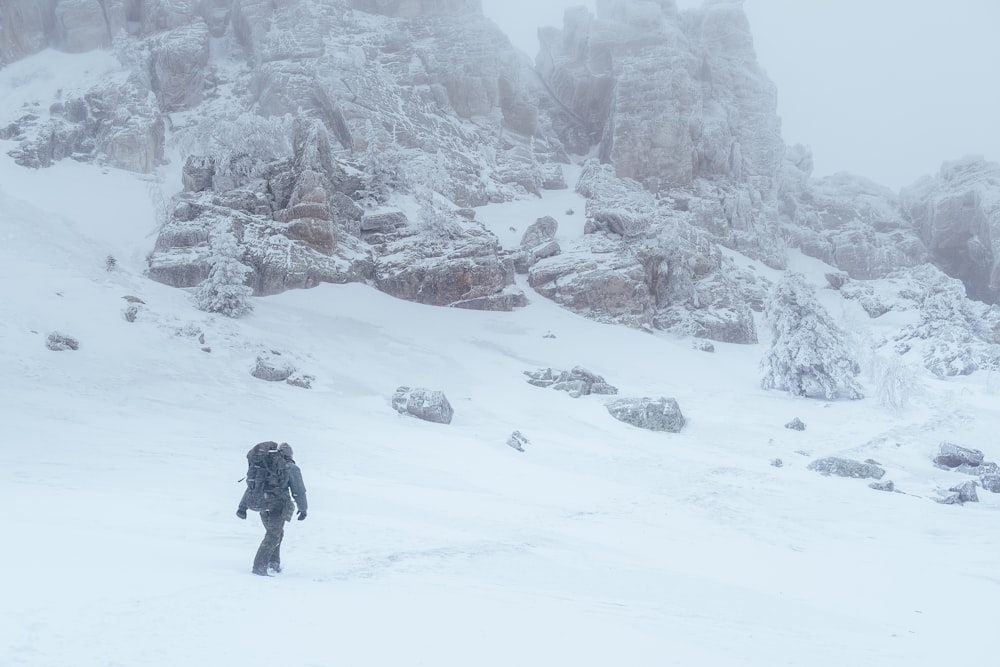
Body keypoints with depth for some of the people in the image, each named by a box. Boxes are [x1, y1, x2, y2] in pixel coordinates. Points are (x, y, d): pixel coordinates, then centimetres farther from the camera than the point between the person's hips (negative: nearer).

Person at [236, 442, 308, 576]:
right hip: (279, 506, -6)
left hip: (263, 505, 6)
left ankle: (273, 561, 17)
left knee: (275, 532, 24)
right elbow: (298, 491, 2)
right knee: (273, 536, -3)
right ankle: (259, 566, -12)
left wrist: (243, 507, 17)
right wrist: (303, 509, 14)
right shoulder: (291, 468, 2)